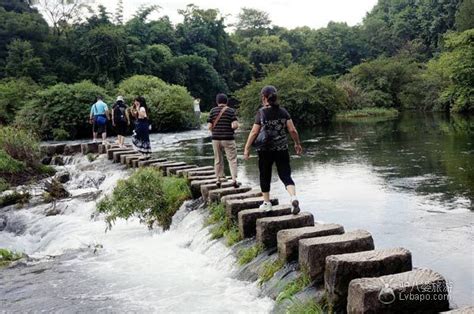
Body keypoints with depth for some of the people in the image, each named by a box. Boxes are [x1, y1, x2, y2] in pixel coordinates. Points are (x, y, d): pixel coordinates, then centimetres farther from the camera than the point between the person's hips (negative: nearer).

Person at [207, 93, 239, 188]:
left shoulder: (213, 111, 1)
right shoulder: (231, 111, -3)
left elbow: (209, 126, -3)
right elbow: (235, 125, -14)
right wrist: (234, 127, 9)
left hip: (216, 139, 2)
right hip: (228, 139, -2)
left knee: (218, 160, 13)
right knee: (232, 159, 2)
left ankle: (219, 180, 17)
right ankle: (234, 179, -8)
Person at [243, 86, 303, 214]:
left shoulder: (261, 113, -8)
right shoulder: (283, 111, 1)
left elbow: (254, 132, -9)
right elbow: (292, 130, -1)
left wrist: (247, 148, -2)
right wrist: (297, 143, 13)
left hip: (265, 150, -2)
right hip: (282, 149, 2)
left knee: (265, 176, 14)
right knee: (285, 175, 5)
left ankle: (266, 203, 22)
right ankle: (294, 198, -18)